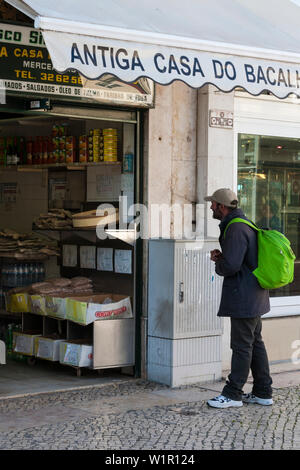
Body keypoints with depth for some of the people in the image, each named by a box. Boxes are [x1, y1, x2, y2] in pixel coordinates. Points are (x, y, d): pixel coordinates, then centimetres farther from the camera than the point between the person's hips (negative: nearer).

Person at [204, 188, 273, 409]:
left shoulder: (236, 229, -19)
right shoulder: (243, 224, 16)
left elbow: (231, 265, -25)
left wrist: (218, 265, -3)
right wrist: (221, 257, 8)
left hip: (243, 297, -11)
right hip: (254, 296, 11)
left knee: (242, 345, -4)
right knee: (255, 343, 14)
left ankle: (233, 394, 2)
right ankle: (263, 392, 20)